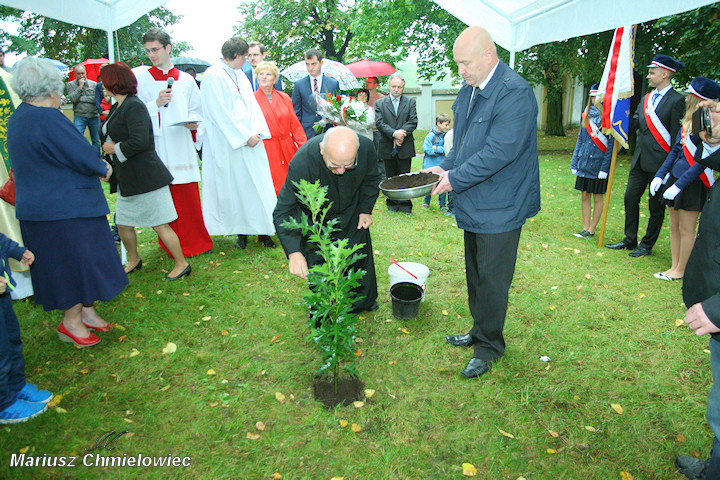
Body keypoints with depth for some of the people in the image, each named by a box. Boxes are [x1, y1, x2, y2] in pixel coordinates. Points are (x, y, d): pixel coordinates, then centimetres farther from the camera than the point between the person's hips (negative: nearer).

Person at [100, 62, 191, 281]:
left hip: (146, 178, -10)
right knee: (123, 223, 17)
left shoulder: (134, 106, -16)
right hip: (127, 179, 10)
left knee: (160, 225, -2)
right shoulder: (116, 108, 14)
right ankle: (133, 260, 38)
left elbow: (139, 141, -26)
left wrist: (115, 149, -12)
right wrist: (108, 147, 3)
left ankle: (182, 264, 12)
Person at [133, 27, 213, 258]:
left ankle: (195, 240, 15)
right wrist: (156, 104, -13)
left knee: (188, 195, 1)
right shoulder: (140, 77, 5)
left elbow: (196, 109, 16)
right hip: (156, 146, -1)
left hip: (182, 144, 1)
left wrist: (192, 122, -5)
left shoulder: (186, 80, 10)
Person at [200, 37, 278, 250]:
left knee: (258, 184, 3)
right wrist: (244, 136, -15)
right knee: (234, 187, 2)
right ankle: (241, 231, 12)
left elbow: (251, 104, 10)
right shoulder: (212, 75, -7)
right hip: (228, 143, -6)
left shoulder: (240, 75, 15)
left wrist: (256, 132, -6)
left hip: (251, 140, 6)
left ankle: (263, 229, 10)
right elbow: (220, 112, -14)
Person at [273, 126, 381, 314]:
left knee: (360, 256, 16)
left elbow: (372, 179, -3)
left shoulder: (366, 147, -29)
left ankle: (364, 301, 45)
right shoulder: (302, 162, -40)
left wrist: (365, 210, -7)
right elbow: (283, 211, -36)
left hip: (351, 215, 4)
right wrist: (293, 252, -46)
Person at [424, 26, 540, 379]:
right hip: (474, 204, 9)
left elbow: (500, 151, -26)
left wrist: (456, 179, -19)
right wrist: (446, 167, 3)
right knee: (475, 274, 20)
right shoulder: (468, 90, 9)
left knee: (491, 280, 1)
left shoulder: (515, 93, -19)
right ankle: (480, 331, 38)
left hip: (500, 207, -9)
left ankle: (489, 347, 19)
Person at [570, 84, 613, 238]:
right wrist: (575, 162, 9)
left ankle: (591, 230, 13)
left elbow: (611, 143, -9)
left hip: (599, 164, -5)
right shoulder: (586, 115, 9)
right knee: (585, 196, 9)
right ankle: (586, 227, 19)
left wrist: (605, 167, -15)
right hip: (584, 164, 5)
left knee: (598, 197, 6)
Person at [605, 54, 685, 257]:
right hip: (640, 160, 7)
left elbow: (677, 136, -12)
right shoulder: (646, 98, 13)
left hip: (660, 163, -7)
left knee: (656, 206, 5)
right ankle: (630, 240, 22)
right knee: (630, 198, 10)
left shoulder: (677, 100, -9)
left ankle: (647, 245, 16)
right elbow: (633, 124, 9)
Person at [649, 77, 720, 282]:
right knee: (674, 227, 13)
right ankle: (674, 267, 23)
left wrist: (679, 185, -21)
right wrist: (660, 175, 7)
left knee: (686, 230, 2)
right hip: (675, 178, 8)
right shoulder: (687, 122, 9)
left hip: (693, 183, -8)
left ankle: (681, 270, 14)